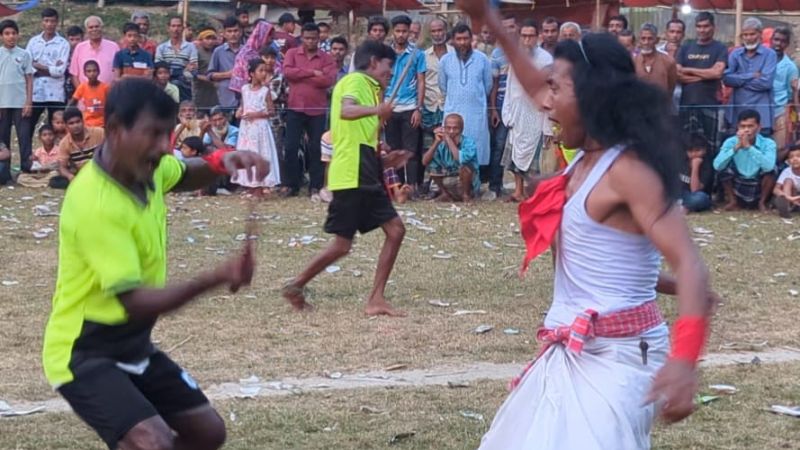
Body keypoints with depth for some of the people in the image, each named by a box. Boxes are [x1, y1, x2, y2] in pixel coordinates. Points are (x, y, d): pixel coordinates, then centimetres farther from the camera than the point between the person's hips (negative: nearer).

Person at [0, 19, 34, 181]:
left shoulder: (24, 55, 4)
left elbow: (29, 79, 5)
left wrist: (29, 102, -4)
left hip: (21, 103, 0)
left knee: (25, 138, -2)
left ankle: (27, 170, 1)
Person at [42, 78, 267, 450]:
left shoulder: (146, 167, -4)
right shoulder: (96, 205, -29)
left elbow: (185, 175, 22)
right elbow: (136, 302, -30)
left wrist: (223, 162, -2)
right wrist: (216, 278, -39)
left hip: (133, 344, 9)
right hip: (84, 353, -9)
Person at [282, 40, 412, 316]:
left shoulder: (368, 88, 24)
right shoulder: (355, 81, -3)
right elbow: (345, 111, -28)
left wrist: (384, 161, 16)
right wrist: (376, 110, -43)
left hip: (367, 178, 10)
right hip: (351, 177, -10)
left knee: (395, 230, 2)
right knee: (342, 245, -7)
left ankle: (376, 300, 3)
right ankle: (296, 286, 8)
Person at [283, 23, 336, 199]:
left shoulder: (326, 58, 3)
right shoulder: (292, 54, 6)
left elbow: (329, 80, -13)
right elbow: (287, 72, -12)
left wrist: (300, 76, -10)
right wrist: (312, 73, -15)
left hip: (317, 110, 0)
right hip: (295, 108, 1)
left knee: (316, 149, 1)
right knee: (291, 147, -1)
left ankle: (315, 187, 7)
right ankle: (292, 185, 9)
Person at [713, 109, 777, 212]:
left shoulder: (768, 143, -15)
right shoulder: (730, 142, -10)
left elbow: (769, 166, -35)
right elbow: (717, 166, -24)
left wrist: (749, 146, -35)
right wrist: (736, 147, -29)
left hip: (758, 190, -1)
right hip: (737, 189, 1)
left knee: (770, 170, -27)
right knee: (724, 168, -21)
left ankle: (762, 202, -2)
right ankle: (733, 201, 1)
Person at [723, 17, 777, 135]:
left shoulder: (769, 54, 0)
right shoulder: (735, 54, 10)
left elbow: (766, 82, -13)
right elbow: (727, 78, -4)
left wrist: (739, 80, -5)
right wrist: (751, 76, -11)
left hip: (761, 114, -3)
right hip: (737, 112, 3)